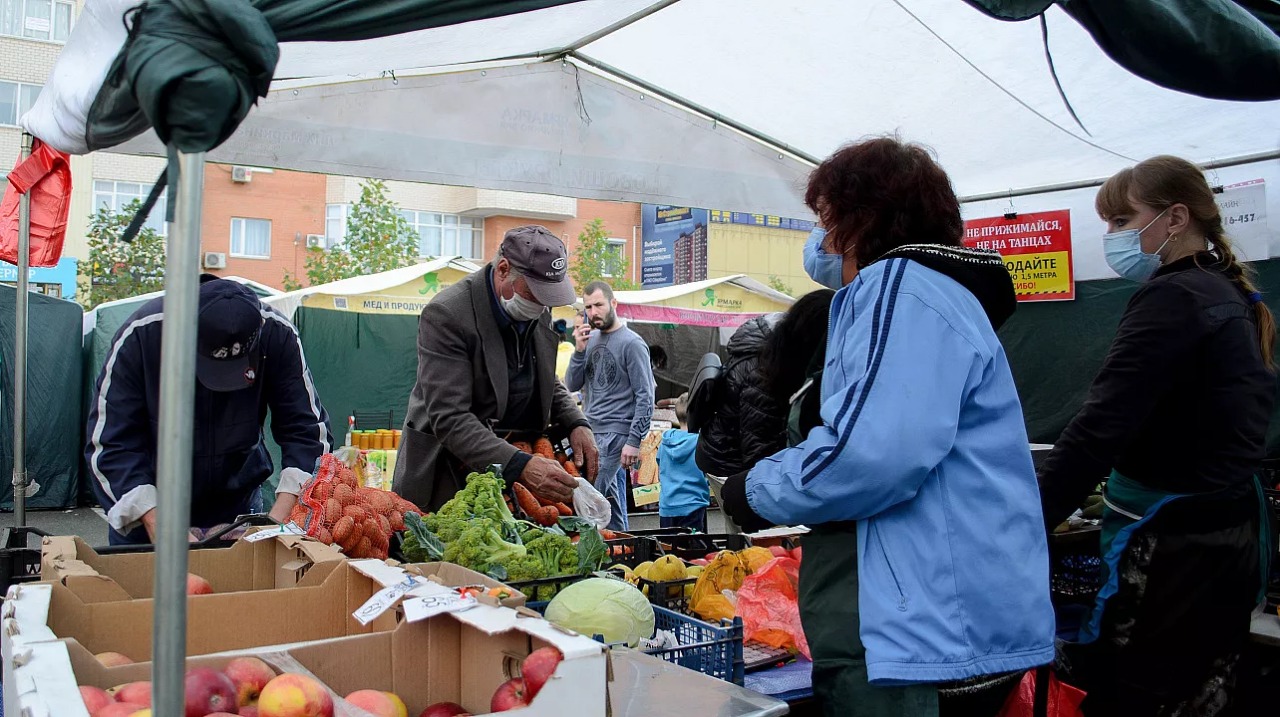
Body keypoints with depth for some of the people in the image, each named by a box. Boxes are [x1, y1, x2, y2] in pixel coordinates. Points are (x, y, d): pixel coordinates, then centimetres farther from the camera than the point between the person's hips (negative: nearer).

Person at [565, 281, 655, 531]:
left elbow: (645, 397, -10)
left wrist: (634, 441, -16)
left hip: (616, 433, -7)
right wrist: (579, 351, -4)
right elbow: (572, 385, 11)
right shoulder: (590, 339, 13)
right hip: (591, 430, 7)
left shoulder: (632, 343, -7)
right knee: (611, 497, 10)